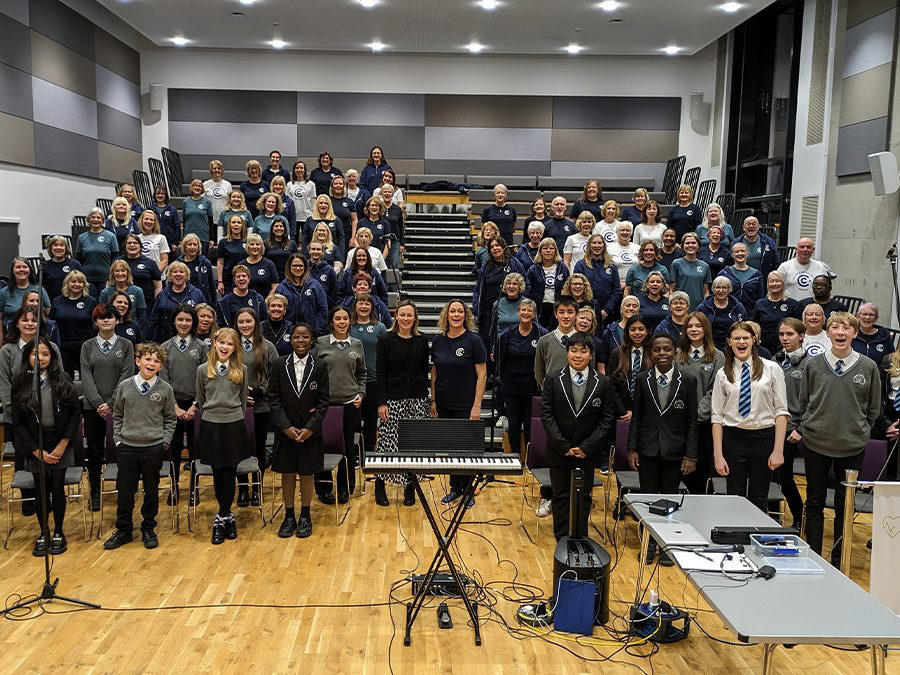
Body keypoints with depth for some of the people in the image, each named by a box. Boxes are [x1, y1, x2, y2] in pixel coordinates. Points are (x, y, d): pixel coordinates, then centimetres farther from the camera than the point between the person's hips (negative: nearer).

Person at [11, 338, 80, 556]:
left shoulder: (62, 381, -6)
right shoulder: (19, 384, -5)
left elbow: (75, 413, -3)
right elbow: (18, 423, -3)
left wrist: (63, 445, -7)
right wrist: (38, 452, -6)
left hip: (60, 445, 0)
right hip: (35, 448, 1)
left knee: (58, 489, 2)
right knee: (41, 491, 7)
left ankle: (59, 532, 20)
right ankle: (43, 534, 25)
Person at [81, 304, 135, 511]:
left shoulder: (126, 345, 4)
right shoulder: (88, 346, 8)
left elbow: (126, 376, -3)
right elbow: (86, 377, 0)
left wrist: (111, 403, -12)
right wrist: (99, 403, -12)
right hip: (93, 408, 1)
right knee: (94, 451, 6)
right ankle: (95, 492, 17)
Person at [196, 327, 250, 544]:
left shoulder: (241, 370, 0)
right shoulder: (203, 370, 1)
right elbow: (200, 401, 10)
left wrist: (235, 417, 11)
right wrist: (210, 415, 12)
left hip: (234, 426, -1)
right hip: (210, 426, 1)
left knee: (229, 473, 2)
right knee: (218, 474, 8)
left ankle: (221, 519, 9)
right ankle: (228, 516, 21)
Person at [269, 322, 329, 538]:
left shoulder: (320, 368, -3)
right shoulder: (280, 365, -1)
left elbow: (323, 401, -3)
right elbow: (274, 398, -2)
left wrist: (310, 428, -12)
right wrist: (286, 426, -11)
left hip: (310, 432, -1)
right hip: (285, 430, 1)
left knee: (307, 474, 8)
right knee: (287, 474, 8)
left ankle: (305, 517, 22)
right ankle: (289, 517, 21)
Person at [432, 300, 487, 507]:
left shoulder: (473, 340, -8)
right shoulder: (438, 340, 4)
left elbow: (482, 375, -8)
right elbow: (434, 372, 12)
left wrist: (477, 406, -12)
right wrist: (433, 400, 9)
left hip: (465, 405, -4)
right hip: (444, 405, 4)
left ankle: (467, 490, 16)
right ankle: (455, 488, 22)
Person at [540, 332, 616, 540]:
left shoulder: (603, 383, -2)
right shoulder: (553, 379, -2)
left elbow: (607, 418, -2)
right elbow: (546, 414, -5)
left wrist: (587, 447, -10)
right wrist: (562, 445, -11)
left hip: (587, 452, 0)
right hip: (559, 451, 0)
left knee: (583, 497, 10)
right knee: (560, 496, 8)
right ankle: (562, 541, 20)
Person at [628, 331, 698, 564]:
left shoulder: (688, 381, -5)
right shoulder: (643, 379, -1)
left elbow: (692, 421, -3)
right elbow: (636, 416, 3)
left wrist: (691, 455, -6)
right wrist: (632, 449, -1)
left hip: (674, 450, -1)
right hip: (648, 448, 1)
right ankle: (649, 544, 23)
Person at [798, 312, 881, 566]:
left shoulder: (868, 367, -2)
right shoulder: (812, 364, -1)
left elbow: (874, 409, 8)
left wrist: (859, 431, 2)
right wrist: (807, 428, 2)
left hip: (853, 447, 0)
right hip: (816, 443, 0)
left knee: (845, 505, 9)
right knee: (815, 502, 9)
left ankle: (838, 561, 21)